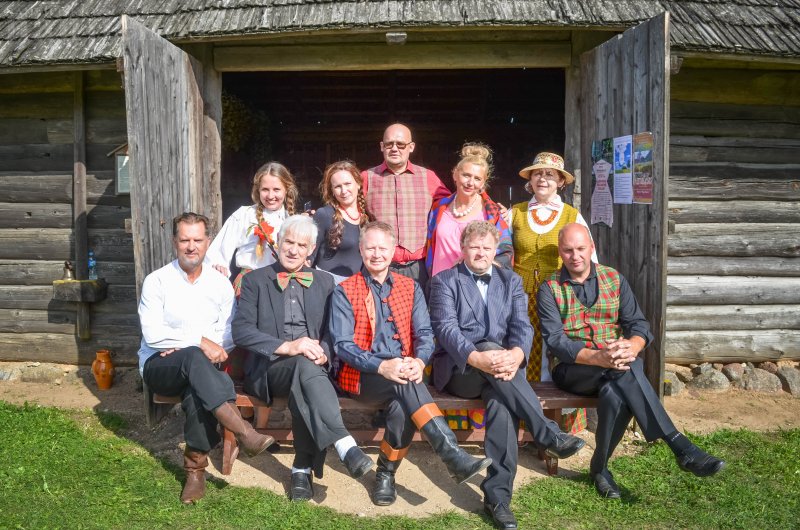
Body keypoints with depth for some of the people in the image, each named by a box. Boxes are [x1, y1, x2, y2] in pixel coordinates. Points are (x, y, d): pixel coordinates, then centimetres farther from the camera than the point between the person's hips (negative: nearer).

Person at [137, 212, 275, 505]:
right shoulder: (157, 281, -2)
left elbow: (228, 337, 3)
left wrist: (193, 346, -14)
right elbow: (152, 334, -12)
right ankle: (244, 433, -42)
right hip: (159, 366, -2)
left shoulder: (221, 283, 6)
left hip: (202, 366, 2)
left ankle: (195, 468, -21)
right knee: (195, 358, -37)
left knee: (197, 392, -35)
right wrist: (200, 342, -21)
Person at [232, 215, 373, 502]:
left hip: (312, 365, 2)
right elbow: (241, 331, -5)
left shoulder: (325, 282, 15)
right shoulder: (255, 280, 7)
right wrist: (287, 347, -19)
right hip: (268, 368, -2)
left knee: (303, 387, -34)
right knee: (304, 366, -35)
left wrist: (323, 352, -14)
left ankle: (303, 469, -22)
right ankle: (345, 446, -42)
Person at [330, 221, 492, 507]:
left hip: (403, 371, 3)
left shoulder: (410, 288, 14)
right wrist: (381, 366, -22)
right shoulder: (345, 292, 4)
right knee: (406, 387, -33)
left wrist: (419, 361, -18)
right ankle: (453, 455, -36)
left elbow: (424, 333, 6)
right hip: (361, 374, -2)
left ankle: (386, 473, -10)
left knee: (402, 405, -31)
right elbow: (342, 344, -6)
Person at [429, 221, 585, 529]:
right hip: (459, 369, -2)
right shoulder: (444, 281, 7)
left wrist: (516, 354, -23)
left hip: (501, 367, 2)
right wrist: (477, 357, -29)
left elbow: (522, 326, 2)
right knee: (490, 346, -34)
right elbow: (446, 328, -10)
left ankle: (497, 496, -28)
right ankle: (549, 435, -31)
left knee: (501, 400, -33)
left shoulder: (511, 281, 17)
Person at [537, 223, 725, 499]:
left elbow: (638, 324, 2)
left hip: (615, 366, 3)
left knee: (615, 393, -36)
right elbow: (555, 340, -12)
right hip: (572, 369, -2)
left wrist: (631, 347, -24)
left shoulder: (614, 279, 10)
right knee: (625, 371, -34)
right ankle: (679, 445, -33)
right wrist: (598, 357, -30)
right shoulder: (550, 289, 0)